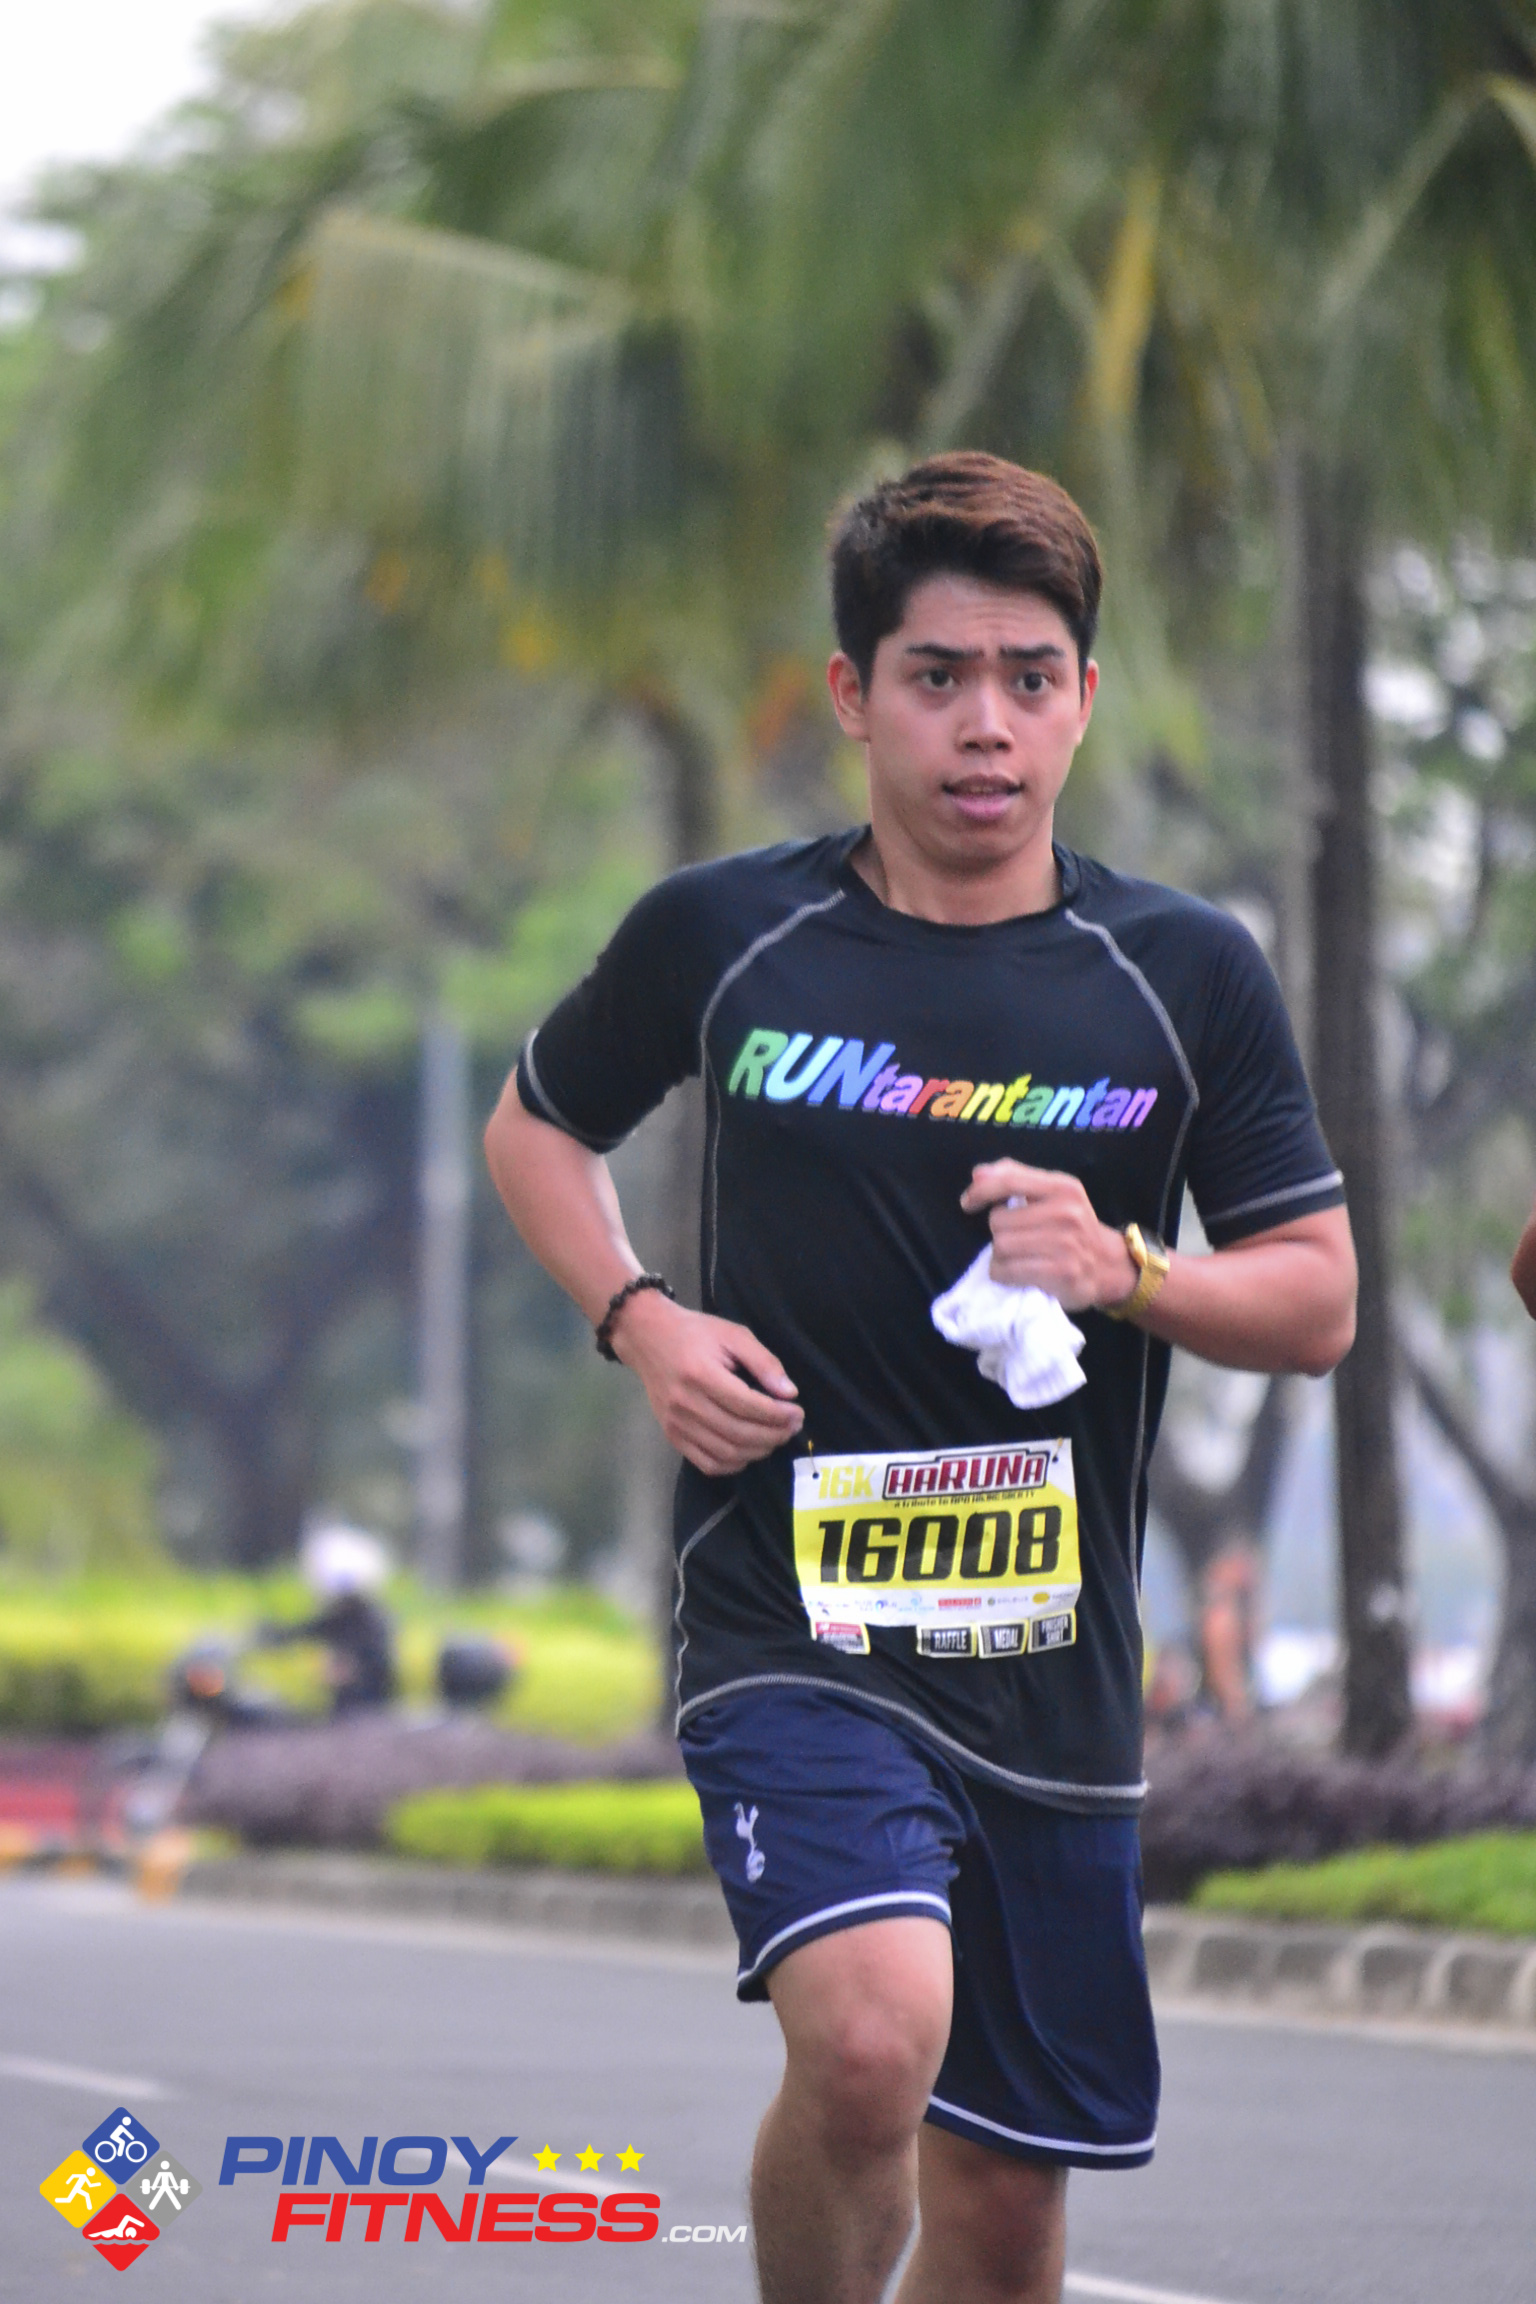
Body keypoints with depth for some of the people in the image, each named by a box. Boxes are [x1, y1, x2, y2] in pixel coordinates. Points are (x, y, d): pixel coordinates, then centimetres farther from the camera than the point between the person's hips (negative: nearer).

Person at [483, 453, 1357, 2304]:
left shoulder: (1186, 975, 2)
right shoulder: (723, 937, 0)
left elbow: (1318, 1303, 6)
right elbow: (534, 1128, 18)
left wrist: (1128, 1269, -14)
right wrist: (643, 1322, 0)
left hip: (1051, 1662, 3)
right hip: (788, 1629, -3)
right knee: (870, 2044, -29)